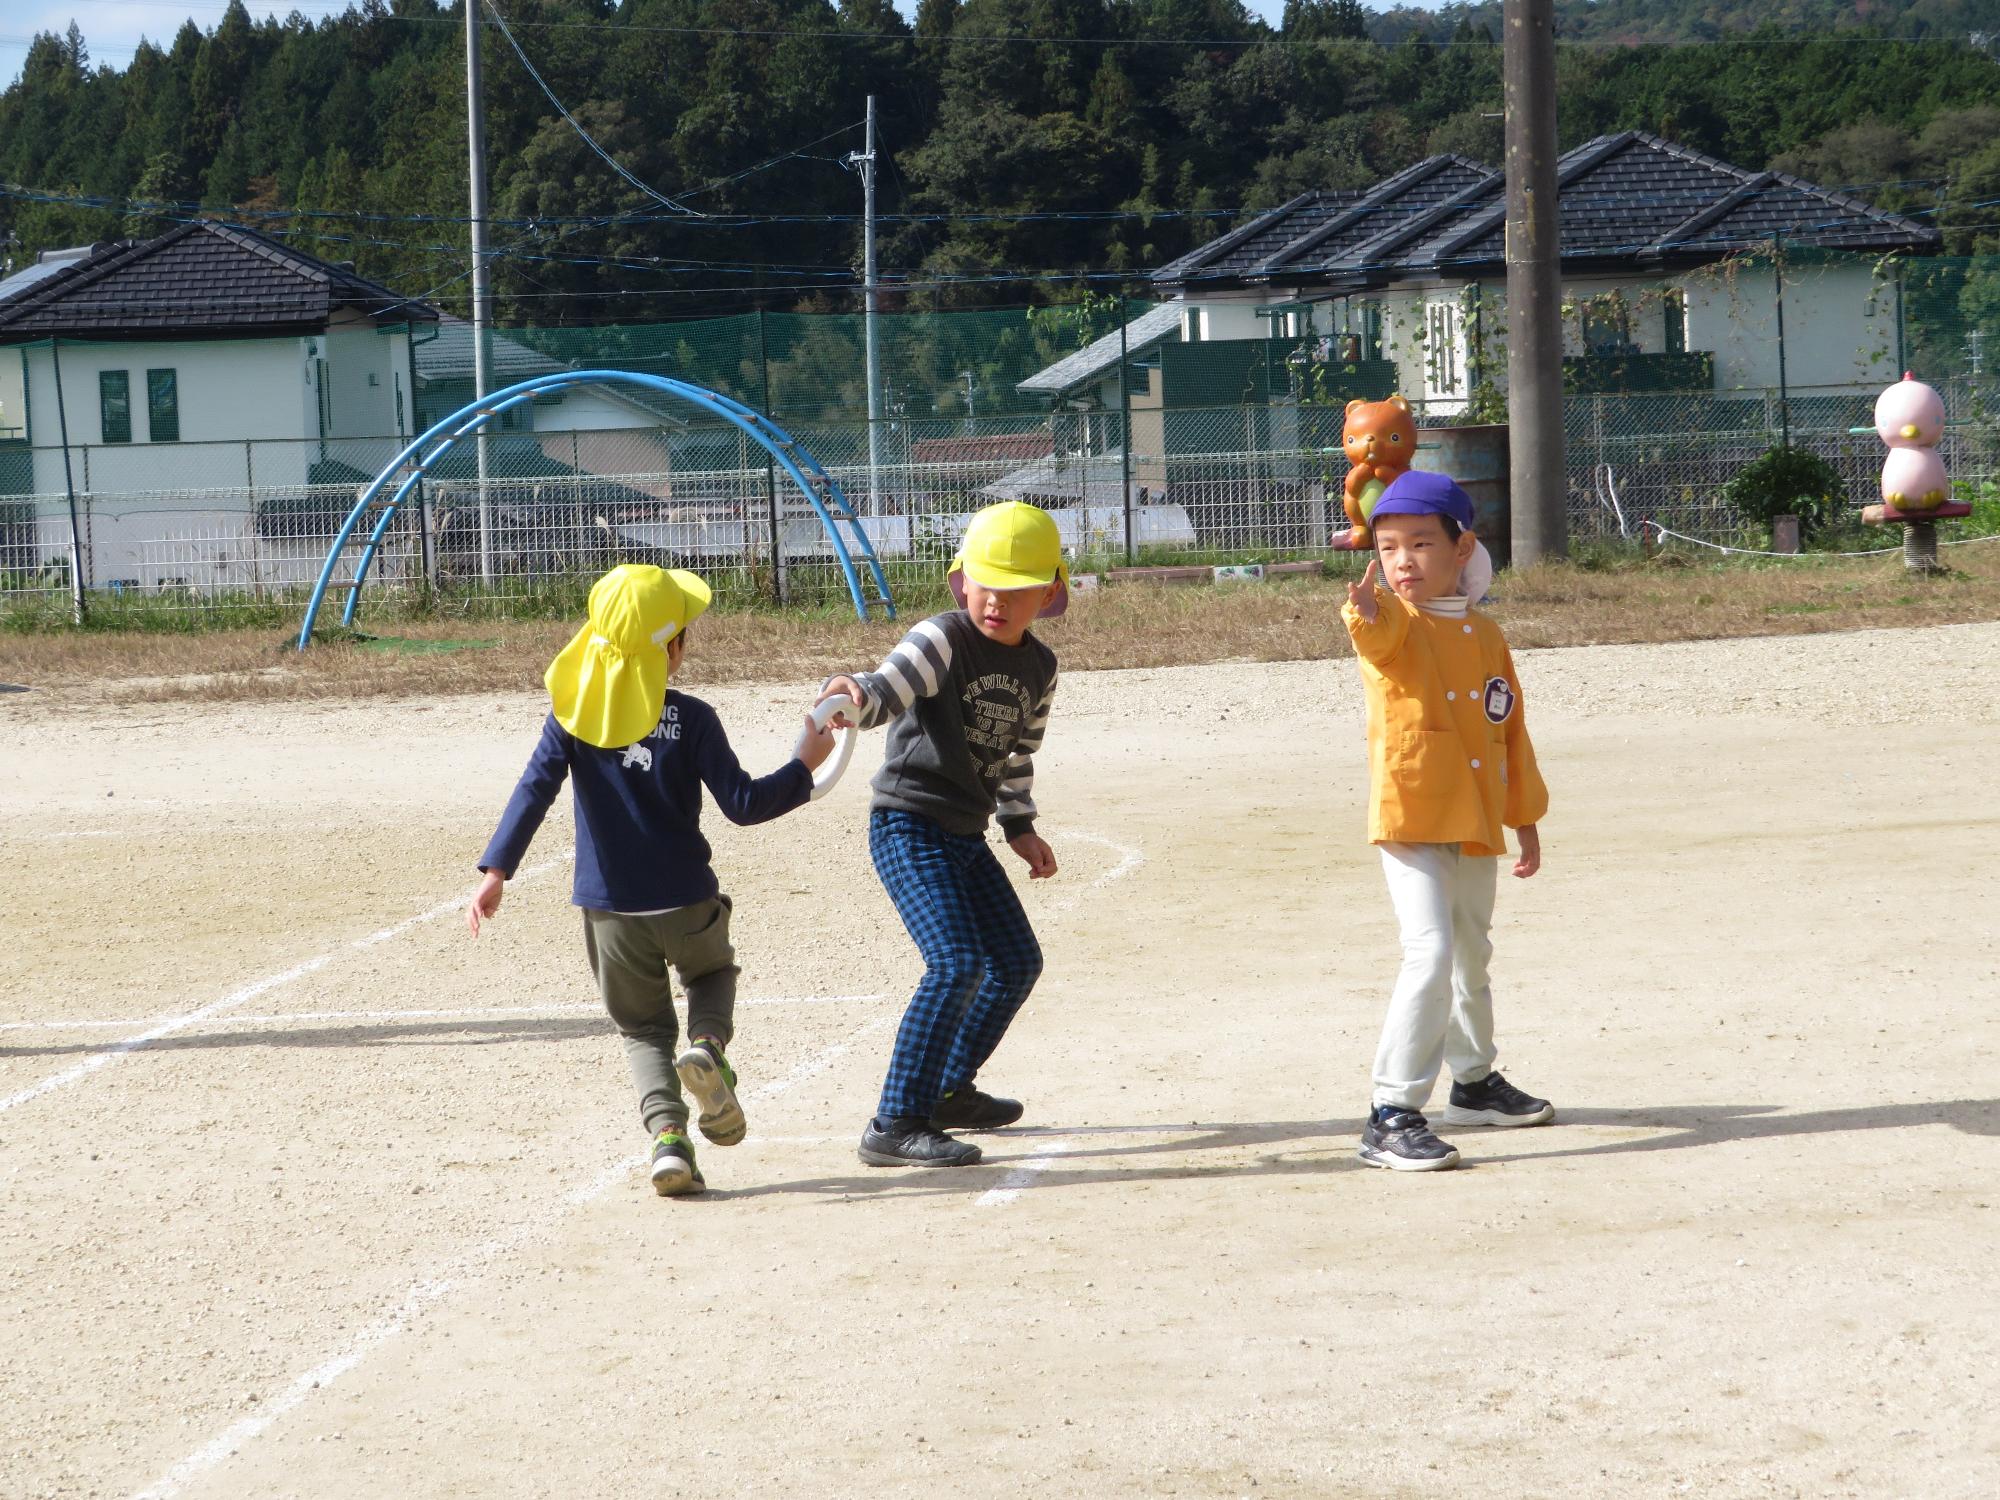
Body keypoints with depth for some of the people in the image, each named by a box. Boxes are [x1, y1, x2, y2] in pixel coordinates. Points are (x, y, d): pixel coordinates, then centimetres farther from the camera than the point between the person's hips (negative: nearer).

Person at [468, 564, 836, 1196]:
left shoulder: (573, 710, -2)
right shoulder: (689, 718, -9)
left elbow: (535, 789, -11)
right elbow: (743, 804, -10)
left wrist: (496, 870, -15)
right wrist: (804, 767, 4)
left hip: (609, 908, 2)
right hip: (685, 901, -2)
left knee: (643, 1028, 17)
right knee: (713, 973, 30)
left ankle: (668, 1133, -8)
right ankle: (707, 1045, -4)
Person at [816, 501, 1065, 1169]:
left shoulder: (1039, 668, 7)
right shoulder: (943, 639, -14)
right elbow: (888, 688, -31)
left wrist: (1019, 825, 20)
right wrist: (852, 692, -52)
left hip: (964, 836, 9)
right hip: (907, 825, -9)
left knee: (1018, 962, 20)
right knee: (958, 965, -22)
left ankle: (949, 1090, 38)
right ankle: (895, 1125, -20)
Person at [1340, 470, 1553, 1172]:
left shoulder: (1484, 635, 8)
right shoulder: (1391, 627, -8)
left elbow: (1511, 732, 15)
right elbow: (1376, 634, -34)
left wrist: (1526, 819, 17)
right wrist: (1367, 606, -58)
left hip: (1477, 826, 7)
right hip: (1410, 820, -7)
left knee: (1471, 958, 23)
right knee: (1430, 955, -20)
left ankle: (1474, 1082, 43)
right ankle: (1391, 1115, -18)